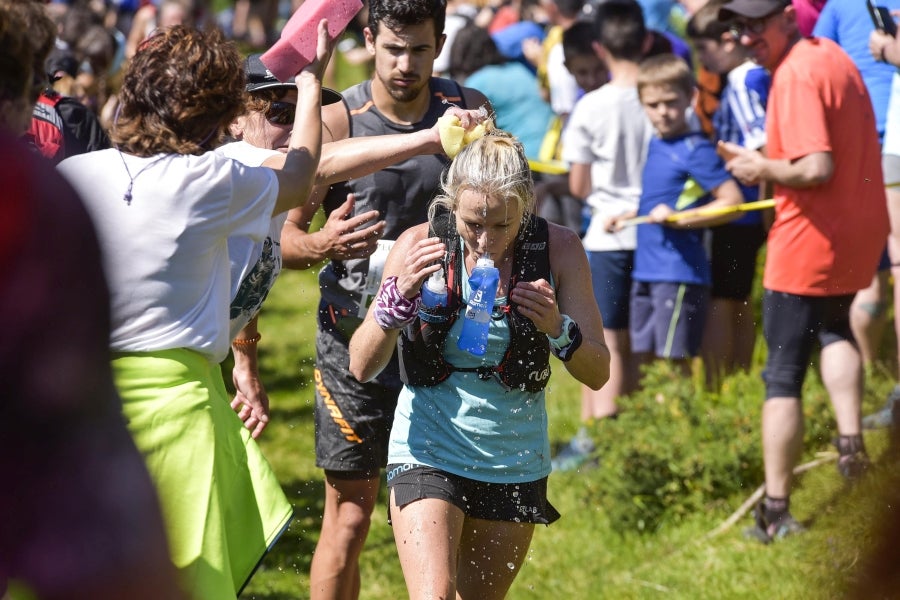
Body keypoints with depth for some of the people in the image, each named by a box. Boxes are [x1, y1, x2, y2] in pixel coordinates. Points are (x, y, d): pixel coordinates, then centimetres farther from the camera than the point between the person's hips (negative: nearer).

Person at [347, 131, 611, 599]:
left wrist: (557, 328, -27)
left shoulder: (557, 249, -8)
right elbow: (362, 367, -12)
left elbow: (597, 373, -7)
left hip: (514, 463, 2)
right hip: (428, 451, -2)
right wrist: (400, 295, -29)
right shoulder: (421, 246, -11)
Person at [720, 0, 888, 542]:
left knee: (784, 378, 0)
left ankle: (776, 511, 1)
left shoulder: (795, 74, -20)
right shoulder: (833, 55, 10)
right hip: (863, 232, 9)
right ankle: (851, 439, 16)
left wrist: (763, 168, -11)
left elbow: (816, 168, -27)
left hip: (809, 241, -9)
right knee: (834, 327, 34)